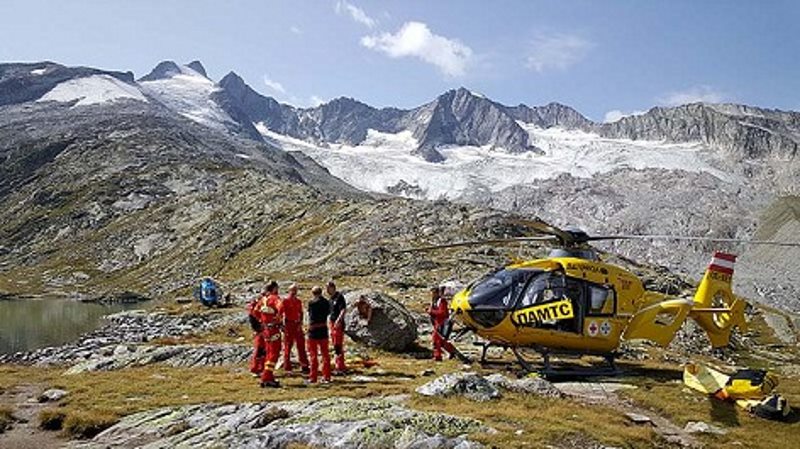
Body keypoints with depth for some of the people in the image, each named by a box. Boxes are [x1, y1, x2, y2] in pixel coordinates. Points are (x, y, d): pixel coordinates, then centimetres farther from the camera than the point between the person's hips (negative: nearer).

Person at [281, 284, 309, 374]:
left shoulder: (298, 301, 11)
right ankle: (287, 366, 10)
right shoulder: (285, 300, -4)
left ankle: (304, 365, 8)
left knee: (301, 344, 4)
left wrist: (300, 323, 0)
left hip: (297, 324, 5)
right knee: (288, 345, 2)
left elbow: (301, 313, 13)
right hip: (288, 324, -5)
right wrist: (283, 324, -14)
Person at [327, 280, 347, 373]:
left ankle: (340, 367, -4)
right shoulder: (331, 298, 14)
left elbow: (344, 309, -21)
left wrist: (338, 320, -31)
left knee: (338, 346, -8)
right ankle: (338, 365, 23)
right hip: (332, 323, 9)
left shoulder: (339, 297, -12)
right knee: (335, 345, 14)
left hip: (338, 324, -9)